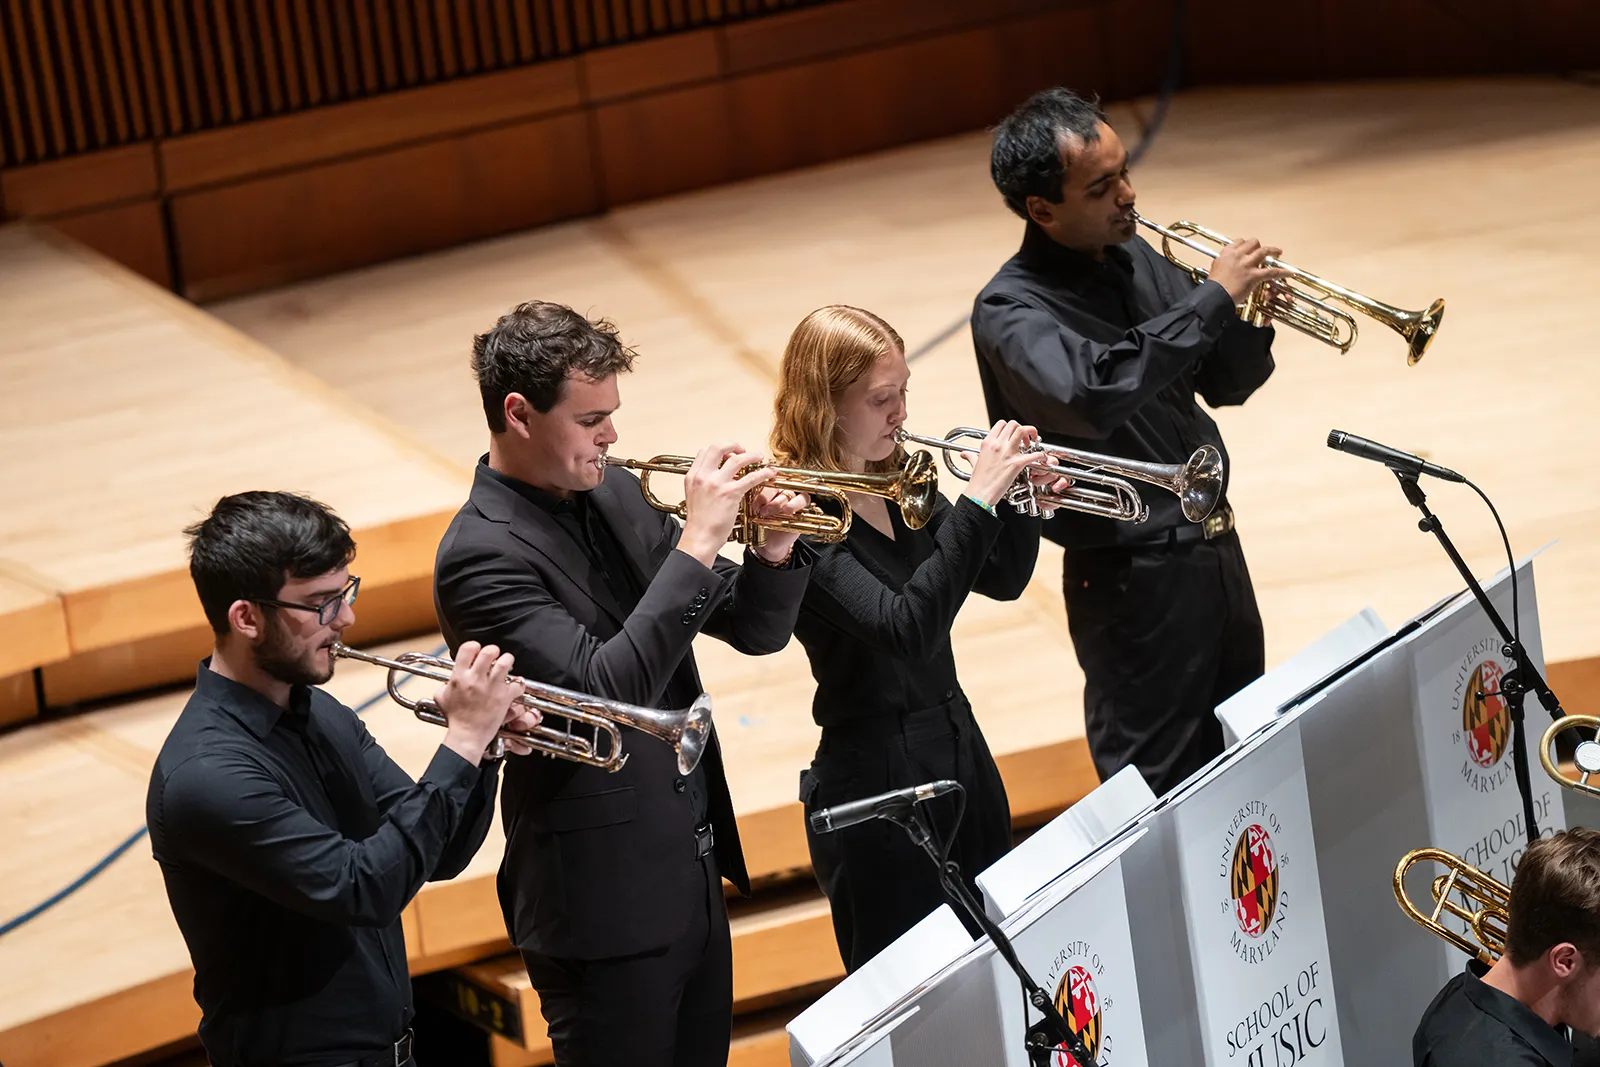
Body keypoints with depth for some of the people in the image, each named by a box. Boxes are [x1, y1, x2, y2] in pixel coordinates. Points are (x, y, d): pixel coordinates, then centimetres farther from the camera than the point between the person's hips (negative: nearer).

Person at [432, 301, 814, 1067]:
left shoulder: (612, 494, 6)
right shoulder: (482, 556, -19)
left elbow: (754, 629, 9)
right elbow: (605, 689, -29)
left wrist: (773, 553, -12)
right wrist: (697, 542, -29)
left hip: (695, 873, 8)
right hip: (607, 902, -8)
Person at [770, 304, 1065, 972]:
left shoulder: (896, 484, 5)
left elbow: (1003, 579, 14)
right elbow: (905, 630, -31)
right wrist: (977, 500, -33)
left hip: (960, 752, 8)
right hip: (877, 780, -8)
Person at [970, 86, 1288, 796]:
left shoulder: (1133, 257, 7)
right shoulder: (1011, 311, -17)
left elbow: (1224, 383, 16)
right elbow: (1090, 392, -38)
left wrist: (1252, 320, -7)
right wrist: (1213, 298, -30)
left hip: (1214, 545, 8)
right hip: (1133, 574, -8)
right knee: (1159, 791, -2)